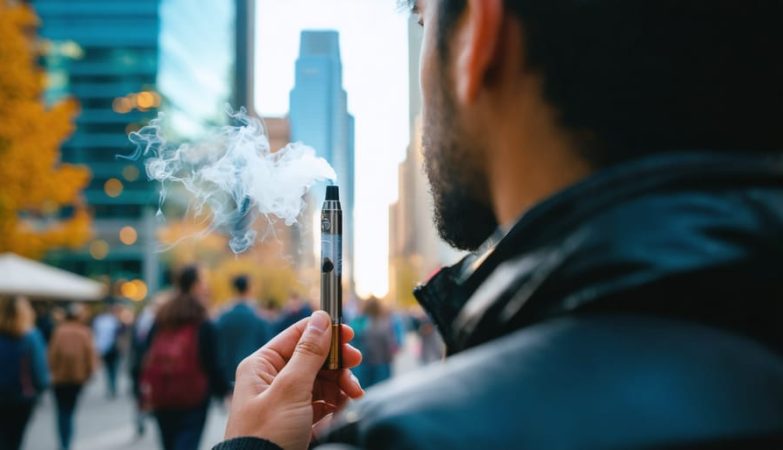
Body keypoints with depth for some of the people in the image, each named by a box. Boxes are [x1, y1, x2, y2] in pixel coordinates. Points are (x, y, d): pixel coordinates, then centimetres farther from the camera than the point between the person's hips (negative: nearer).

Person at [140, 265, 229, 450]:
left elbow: (147, 356, 8)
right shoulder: (203, 325, -9)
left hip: (161, 398, 6)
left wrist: (147, 392, 15)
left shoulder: (161, 319, 7)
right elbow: (212, 364, -8)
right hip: (193, 398, -5)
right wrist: (223, 391, 6)